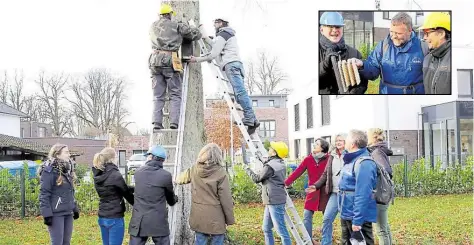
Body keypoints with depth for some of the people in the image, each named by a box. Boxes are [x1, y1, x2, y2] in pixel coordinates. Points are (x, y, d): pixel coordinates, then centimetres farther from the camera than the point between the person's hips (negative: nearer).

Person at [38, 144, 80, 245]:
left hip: (68, 213, 8)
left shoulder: (67, 169, 13)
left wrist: (75, 209, 17)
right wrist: (47, 214, -19)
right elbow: (44, 194, -15)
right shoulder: (49, 171, -12)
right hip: (56, 213, -8)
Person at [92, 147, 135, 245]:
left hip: (102, 217, 8)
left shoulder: (98, 176, 5)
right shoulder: (115, 175, -17)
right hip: (115, 218, -8)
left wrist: (134, 188, 7)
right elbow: (127, 194, -6)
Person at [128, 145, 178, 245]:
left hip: (139, 222, 3)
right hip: (158, 222, -3)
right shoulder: (166, 175, -7)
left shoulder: (138, 173, 3)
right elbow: (171, 200, 8)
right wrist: (175, 199, 35)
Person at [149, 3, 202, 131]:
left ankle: (157, 123, -5)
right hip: (170, 60, -4)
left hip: (155, 60, 4)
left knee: (158, 95, 5)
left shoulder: (153, 26, 19)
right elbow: (196, 34, 7)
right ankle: (174, 122, -12)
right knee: (175, 95, 0)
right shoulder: (176, 25, 6)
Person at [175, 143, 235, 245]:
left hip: (198, 216, 5)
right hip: (215, 218, -5)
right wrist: (230, 219, -2)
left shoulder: (194, 170, -1)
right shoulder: (220, 173, -15)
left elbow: (180, 179, 19)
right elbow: (226, 199, -12)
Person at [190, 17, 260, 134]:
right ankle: (252, 120, -9)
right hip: (236, 63, 10)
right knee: (240, 93, 0)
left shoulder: (222, 35, 1)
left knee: (240, 92, -18)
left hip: (231, 64, -10)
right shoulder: (230, 34, 32)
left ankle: (250, 118, -27)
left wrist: (197, 59, 4)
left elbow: (213, 54, -4)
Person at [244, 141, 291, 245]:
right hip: (271, 201, 10)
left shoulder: (270, 166, -17)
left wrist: (247, 169, 8)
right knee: (266, 228, 17)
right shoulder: (281, 164, 11)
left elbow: (257, 179, -6)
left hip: (274, 202, -10)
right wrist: (265, 162, 21)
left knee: (280, 229, -7)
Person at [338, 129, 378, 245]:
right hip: (346, 214, 10)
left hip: (358, 217, -10)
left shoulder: (363, 163, -21)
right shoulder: (350, 160, 9)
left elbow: (363, 194, -26)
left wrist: (357, 220, -27)